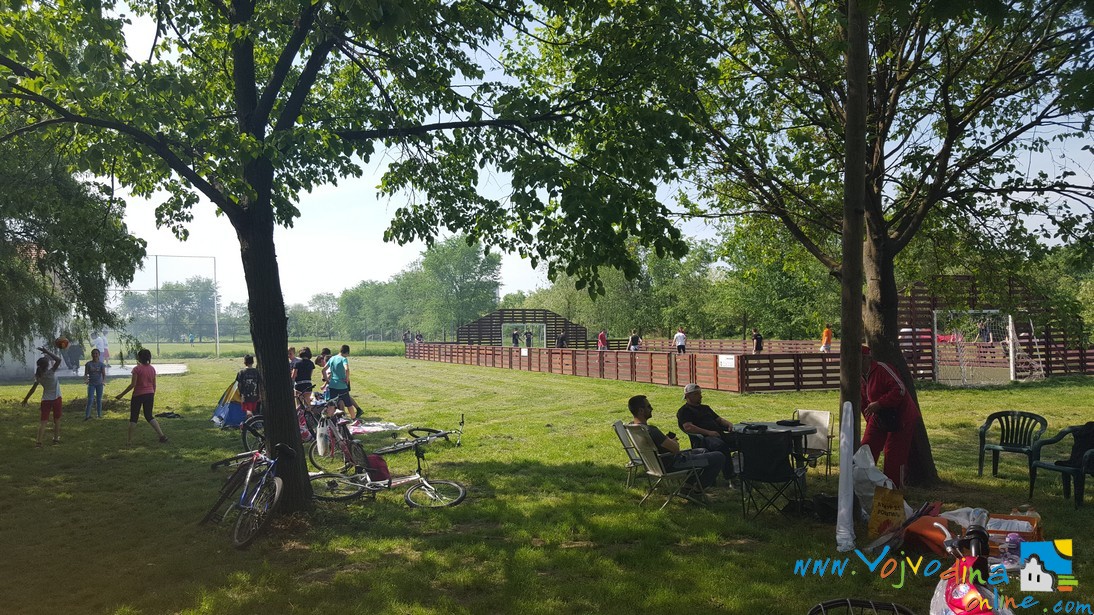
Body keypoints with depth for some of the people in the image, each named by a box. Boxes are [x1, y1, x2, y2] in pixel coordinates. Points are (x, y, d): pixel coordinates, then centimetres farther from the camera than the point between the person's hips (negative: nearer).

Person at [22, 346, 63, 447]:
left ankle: (39, 442, -8)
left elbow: (33, 389, 0)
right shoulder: (51, 372, -18)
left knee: (43, 421, 2)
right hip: (56, 399, -3)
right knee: (57, 420, 13)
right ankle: (56, 439, 21)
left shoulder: (39, 376, -4)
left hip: (45, 400, 3)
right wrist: (47, 352, -20)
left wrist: (25, 399, 11)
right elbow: (58, 360, -24)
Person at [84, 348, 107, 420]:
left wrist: (104, 381, -27)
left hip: (99, 384, 1)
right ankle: (87, 416, -8)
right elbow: (86, 374, -4)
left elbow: (104, 374, -9)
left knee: (99, 400, 8)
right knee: (90, 400, -9)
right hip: (91, 384, -1)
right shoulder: (88, 364, -2)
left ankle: (99, 414, 16)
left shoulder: (101, 364, -2)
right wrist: (85, 380, -25)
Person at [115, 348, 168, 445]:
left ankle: (129, 440, 10)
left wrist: (122, 394, -7)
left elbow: (132, 385, -15)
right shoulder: (152, 369, 4)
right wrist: (152, 397, 20)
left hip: (138, 395, -5)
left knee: (133, 418, 7)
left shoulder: (137, 369, -12)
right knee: (149, 416, 14)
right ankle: (162, 435, 4)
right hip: (149, 394, 5)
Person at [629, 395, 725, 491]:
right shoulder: (649, 430, -33)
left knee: (703, 451, 28)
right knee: (719, 458, -7)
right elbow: (675, 448, -26)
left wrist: (666, 438, 3)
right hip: (671, 465, -10)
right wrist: (672, 442, -4)